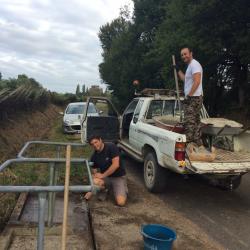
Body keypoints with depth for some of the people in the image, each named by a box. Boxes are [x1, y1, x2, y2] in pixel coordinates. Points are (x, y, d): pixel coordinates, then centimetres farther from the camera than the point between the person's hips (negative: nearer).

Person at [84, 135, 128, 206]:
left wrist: (102, 175, -21)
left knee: (121, 202, -24)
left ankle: (123, 189, 11)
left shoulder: (111, 147, -16)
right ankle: (103, 190, 5)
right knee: (95, 181, -31)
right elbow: (94, 173, 2)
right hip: (106, 177, 4)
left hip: (119, 177, -4)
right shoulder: (94, 156, -1)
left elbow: (116, 165, -23)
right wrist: (90, 191, -5)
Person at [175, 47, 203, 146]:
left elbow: (197, 82, -22)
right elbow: (185, 79, 33)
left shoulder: (194, 64, -11)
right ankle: (198, 143, 22)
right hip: (193, 98, 11)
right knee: (195, 121, 15)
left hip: (194, 98, -11)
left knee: (189, 121, -13)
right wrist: (178, 70, 30)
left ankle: (188, 143, -13)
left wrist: (189, 95, -23)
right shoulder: (190, 66, 21)